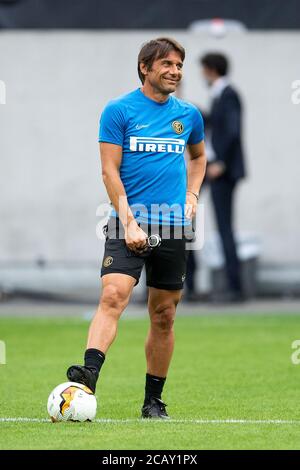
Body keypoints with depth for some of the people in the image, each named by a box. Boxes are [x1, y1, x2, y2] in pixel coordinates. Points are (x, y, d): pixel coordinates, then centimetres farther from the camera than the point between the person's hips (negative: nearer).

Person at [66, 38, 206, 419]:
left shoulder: (188, 115, 11)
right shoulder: (119, 110, -2)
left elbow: (198, 156, 31)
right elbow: (110, 170, -5)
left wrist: (191, 195, 14)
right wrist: (129, 222, -14)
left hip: (173, 228, 4)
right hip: (128, 222, -4)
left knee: (164, 316, 6)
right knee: (113, 295, -23)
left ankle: (154, 400, 14)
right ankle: (89, 375, -36)